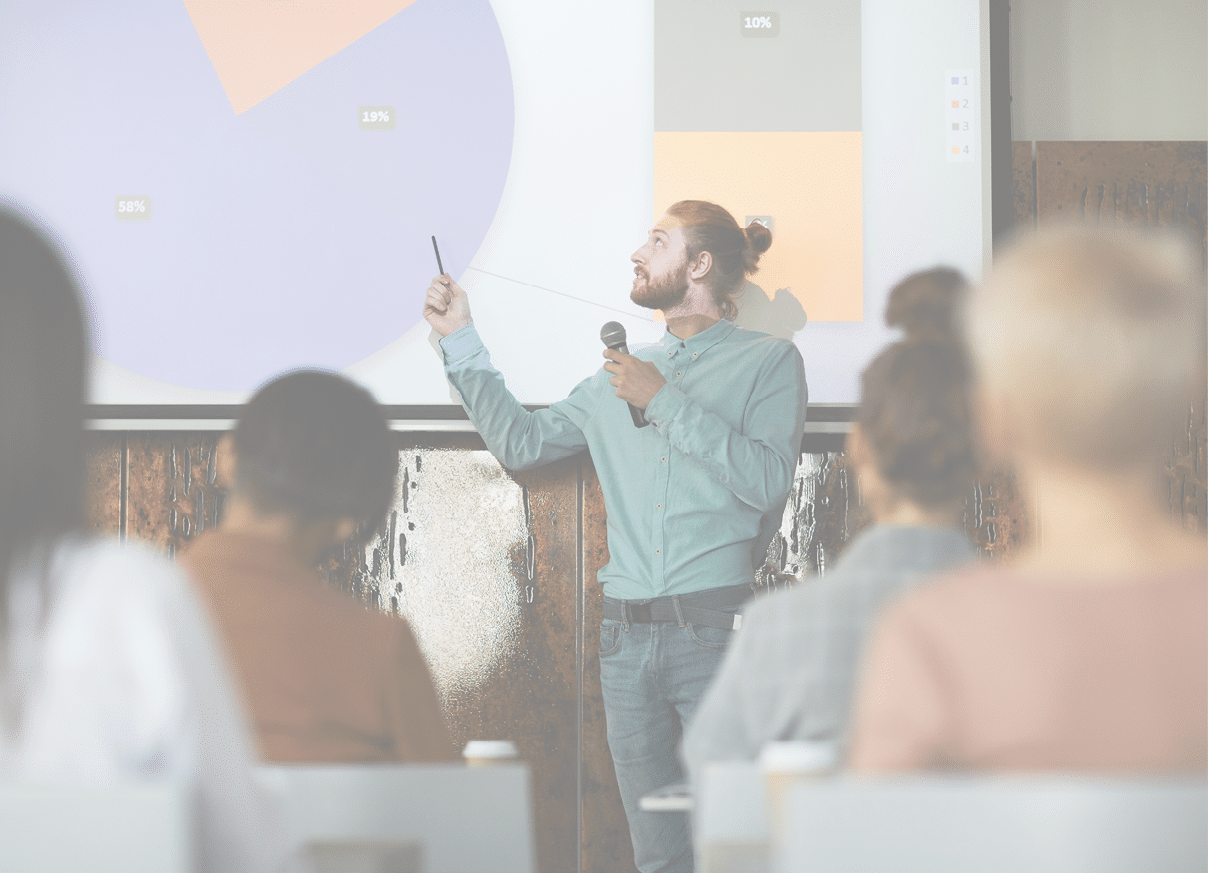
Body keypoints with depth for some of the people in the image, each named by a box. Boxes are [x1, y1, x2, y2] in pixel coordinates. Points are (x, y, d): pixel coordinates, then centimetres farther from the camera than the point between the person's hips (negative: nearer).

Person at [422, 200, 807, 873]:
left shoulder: (768, 360, 4)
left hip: (716, 635, -5)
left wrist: (667, 402, -10)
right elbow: (522, 442, 22)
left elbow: (768, 480, -10)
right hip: (627, 636, 5)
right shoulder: (622, 374, 21)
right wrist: (461, 341, 19)